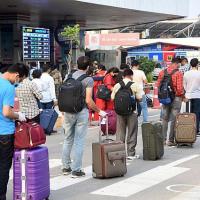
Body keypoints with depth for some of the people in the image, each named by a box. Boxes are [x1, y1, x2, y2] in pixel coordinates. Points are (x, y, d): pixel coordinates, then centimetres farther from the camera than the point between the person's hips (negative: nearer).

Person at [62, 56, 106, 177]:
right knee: (79, 142, 1)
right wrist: (99, 111, -5)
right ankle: (76, 170, 4)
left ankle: (66, 167, 21)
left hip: (68, 112, 5)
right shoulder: (88, 80, -10)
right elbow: (88, 101, -16)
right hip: (81, 112, -5)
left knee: (68, 140, 14)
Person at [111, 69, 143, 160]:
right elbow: (139, 98, -9)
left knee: (120, 133, 10)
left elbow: (112, 98, 2)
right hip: (132, 111, -3)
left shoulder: (117, 85, 1)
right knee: (132, 133, 6)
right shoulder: (135, 85, -6)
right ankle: (131, 153, 7)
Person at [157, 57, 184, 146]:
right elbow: (179, 88, -19)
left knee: (164, 119, 15)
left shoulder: (162, 72, 2)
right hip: (176, 98, -5)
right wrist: (182, 95, -1)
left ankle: (163, 139, 16)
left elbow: (158, 85, 5)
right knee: (174, 120, 3)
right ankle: (171, 140, 4)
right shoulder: (178, 73, -14)